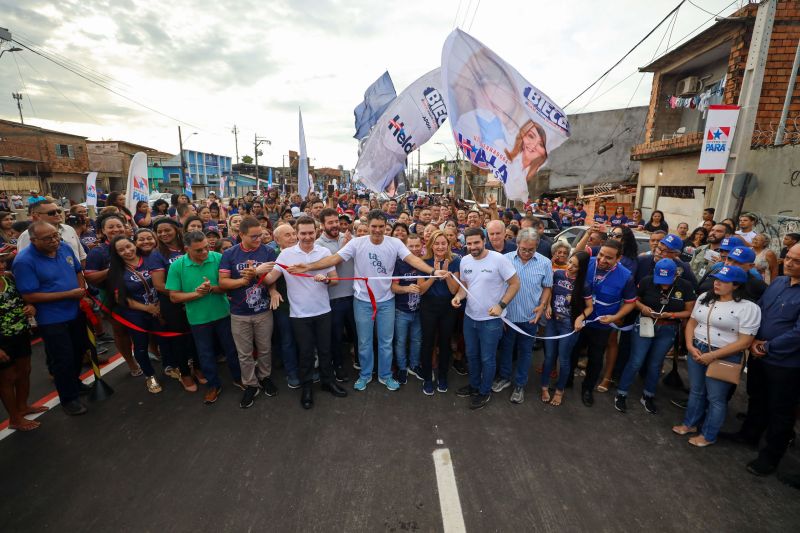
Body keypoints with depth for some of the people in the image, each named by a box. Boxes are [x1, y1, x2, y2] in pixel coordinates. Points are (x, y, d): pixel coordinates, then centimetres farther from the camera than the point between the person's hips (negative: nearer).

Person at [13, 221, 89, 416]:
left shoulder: (65, 247, -5)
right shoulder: (24, 261, -22)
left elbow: (78, 271, 10)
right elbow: (29, 296, -22)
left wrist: (83, 294, -3)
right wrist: (69, 294, -24)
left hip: (75, 312, 6)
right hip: (52, 319, -6)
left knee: (80, 349, 22)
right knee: (63, 359, 5)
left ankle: (74, 382, 47)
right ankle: (68, 398, 25)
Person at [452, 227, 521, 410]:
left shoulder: (499, 259, -18)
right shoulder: (464, 261, -1)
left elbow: (515, 283, -12)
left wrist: (501, 305, -19)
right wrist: (458, 296, -9)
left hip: (491, 319, -5)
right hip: (470, 317, 6)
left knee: (487, 359, 9)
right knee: (471, 355, 21)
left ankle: (485, 392, 31)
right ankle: (474, 385, 43)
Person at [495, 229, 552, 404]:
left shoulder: (545, 263, -6)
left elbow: (547, 287, 3)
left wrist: (542, 306, -12)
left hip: (530, 316, 0)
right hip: (507, 314, 0)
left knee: (525, 351, 14)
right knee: (505, 347, 17)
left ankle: (520, 384, 31)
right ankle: (504, 376, 38)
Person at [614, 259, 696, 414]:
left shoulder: (685, 286, -9)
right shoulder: (646, 281, -13)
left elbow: (689, 312, -4)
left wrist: (670, 315, -20)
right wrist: (642, 307, -21)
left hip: (668, 330, 2)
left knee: (655, 364, 15)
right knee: (635, 362, -1)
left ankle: (648, 396, 32)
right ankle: (621, 395, 12)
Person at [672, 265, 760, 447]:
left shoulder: (748, 308, -13)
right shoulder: (704, 297, 5)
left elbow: (744, 342, -16)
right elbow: (692, 322, 9)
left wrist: (713, 355, -19)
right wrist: (690, 346, -5)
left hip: (724, 357, -5)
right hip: (697, 352, 5)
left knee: (715, 398, 9)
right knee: (696, 391, 19)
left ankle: (708, 435, 27)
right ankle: (690, 424, 36)